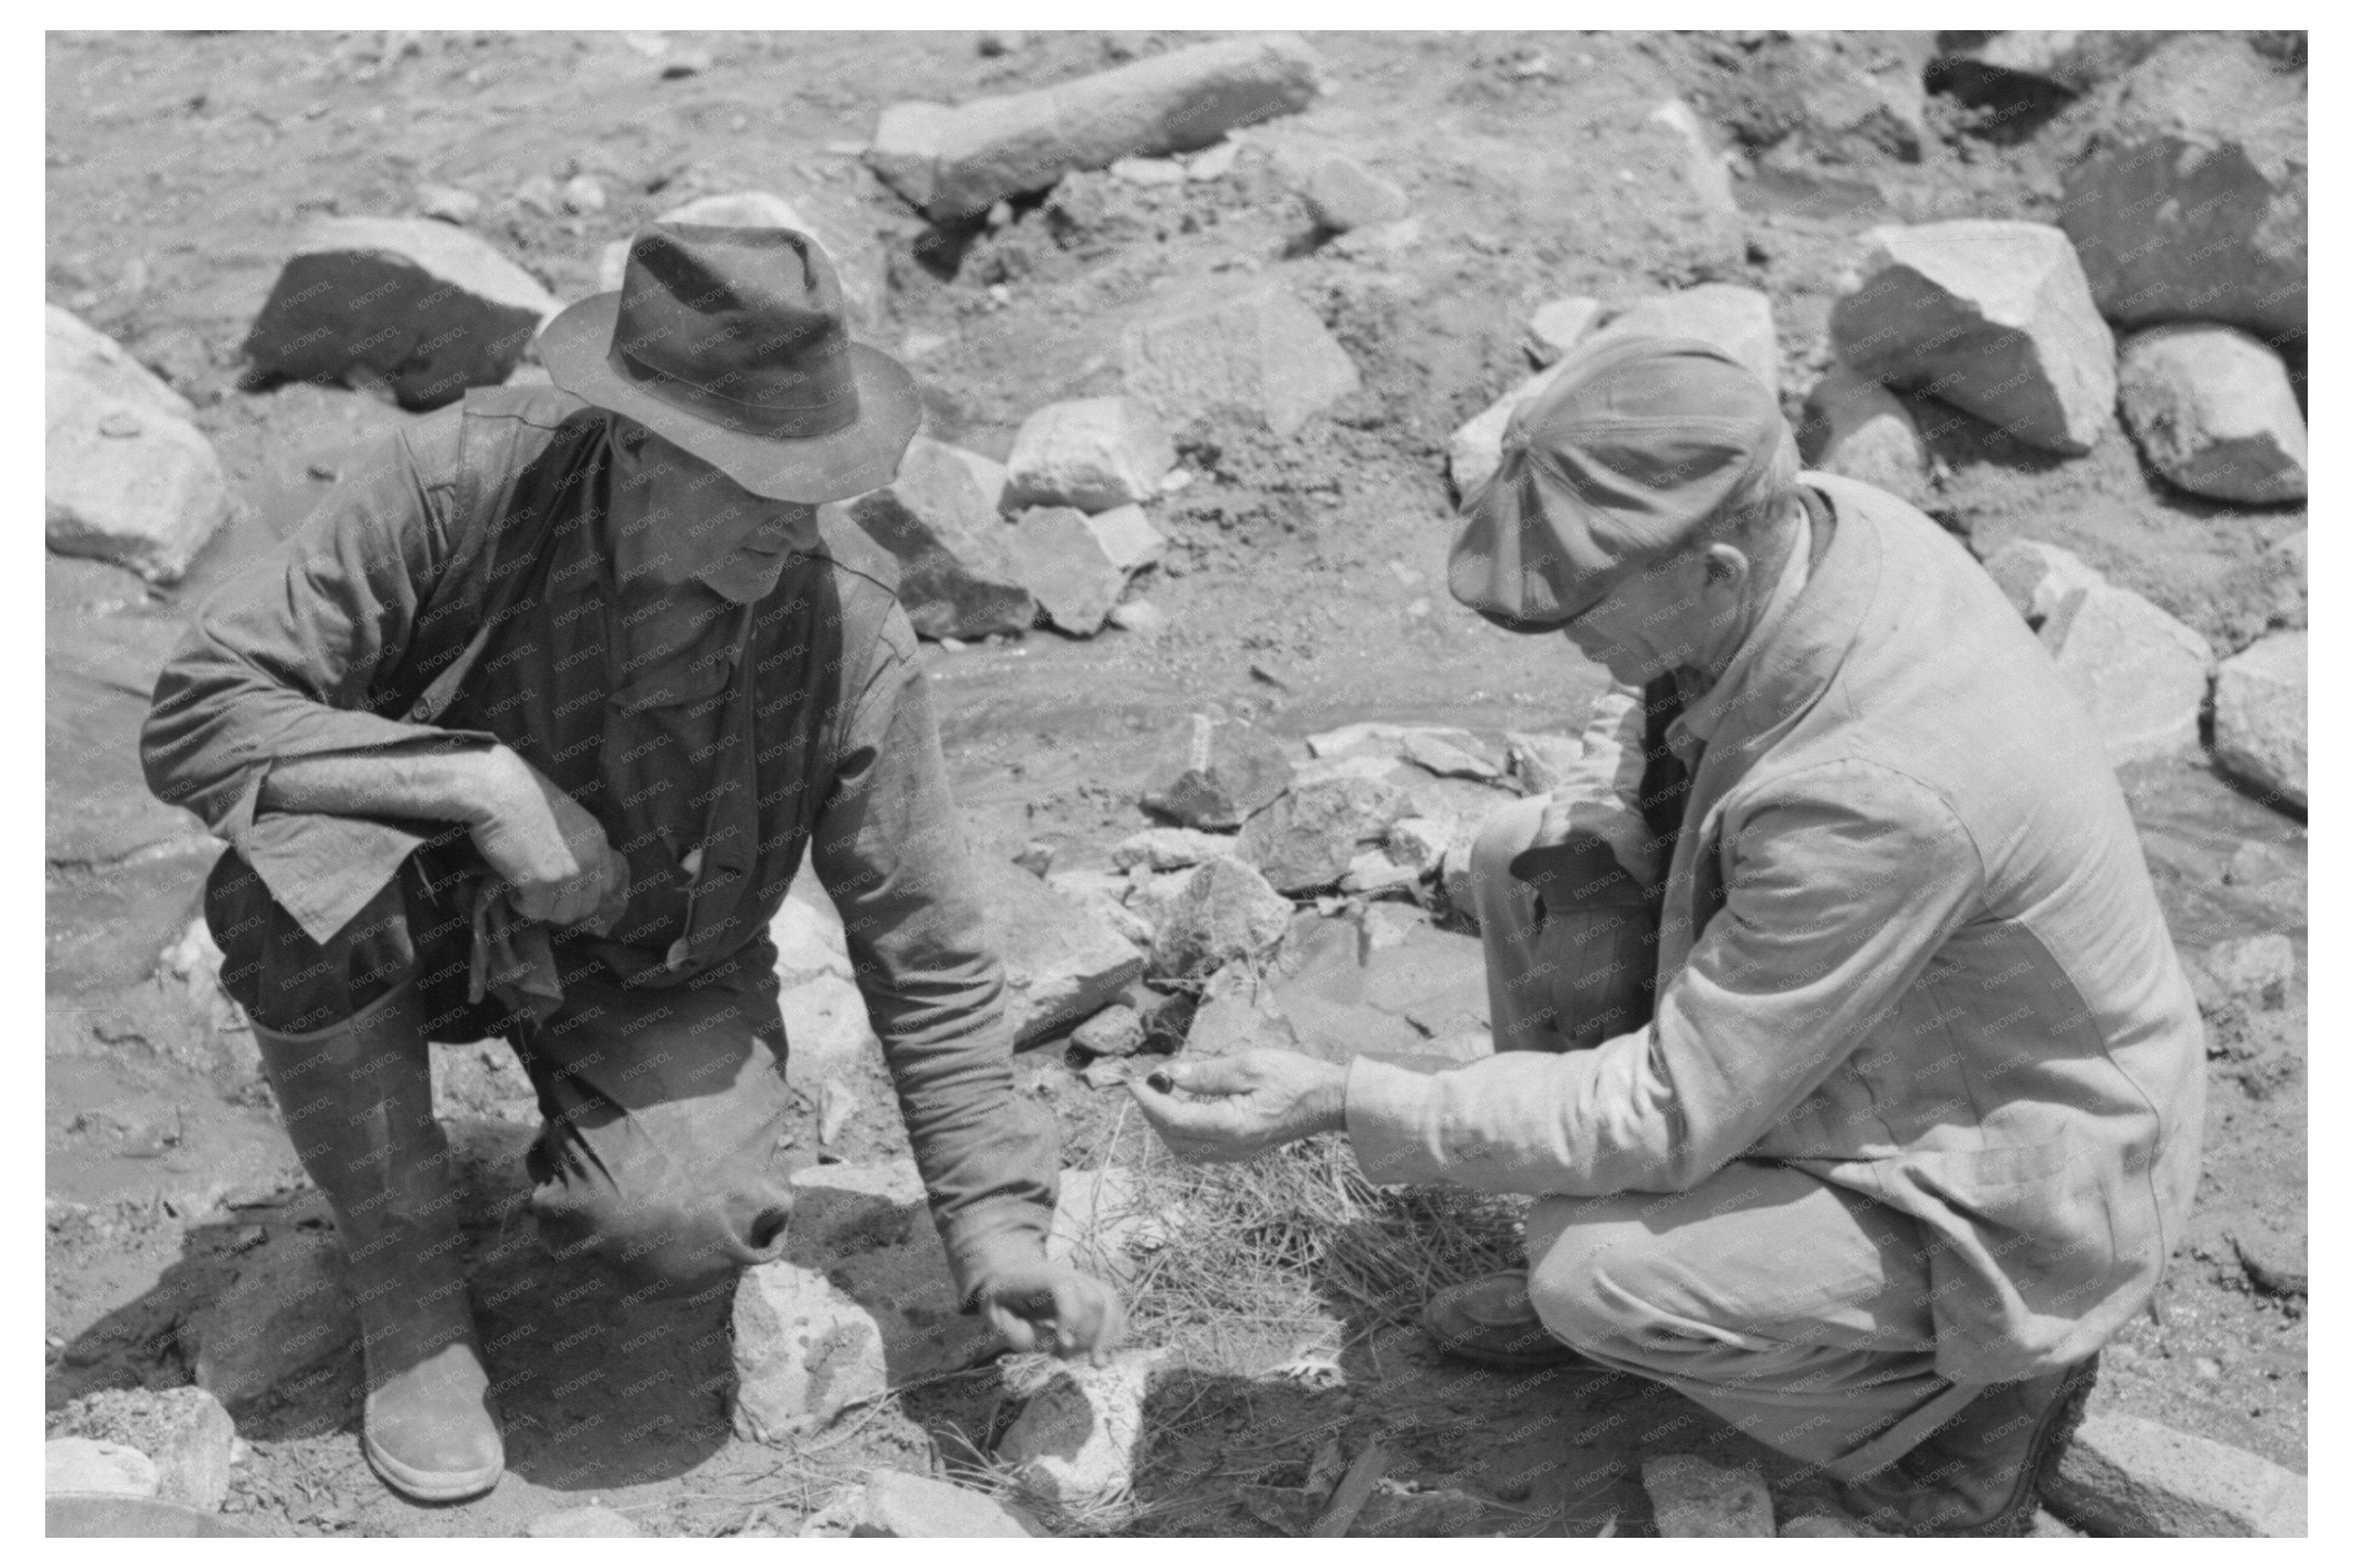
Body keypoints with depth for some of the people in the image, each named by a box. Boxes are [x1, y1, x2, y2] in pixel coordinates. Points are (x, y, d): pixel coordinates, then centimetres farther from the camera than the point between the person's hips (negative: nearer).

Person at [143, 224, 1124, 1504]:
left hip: (657, 973, 0)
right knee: (297, 883, -34)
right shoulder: (466, 479, -26)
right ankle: (408, 1302, -9)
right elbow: (195, 714, -24)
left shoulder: (851, 641, -22)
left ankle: (592, 1146, 12)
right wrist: (483, 782, -36)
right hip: (437, 916, 1)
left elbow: (928, 957, -12)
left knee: (681, 1232, -29)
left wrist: (998, 1230, -13)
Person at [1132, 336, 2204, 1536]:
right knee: (1520, 861, -1)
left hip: (2017, 1194, -8)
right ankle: (1614, 1286, 14)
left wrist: (1339, 1105, -29)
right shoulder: (1811, 526, -15)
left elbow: (1673, 1119, -31)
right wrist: (1619, 865, -9)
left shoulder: (1877, 795, -39)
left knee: (1592, 1276, -23)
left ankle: (1975, 1397, 4)